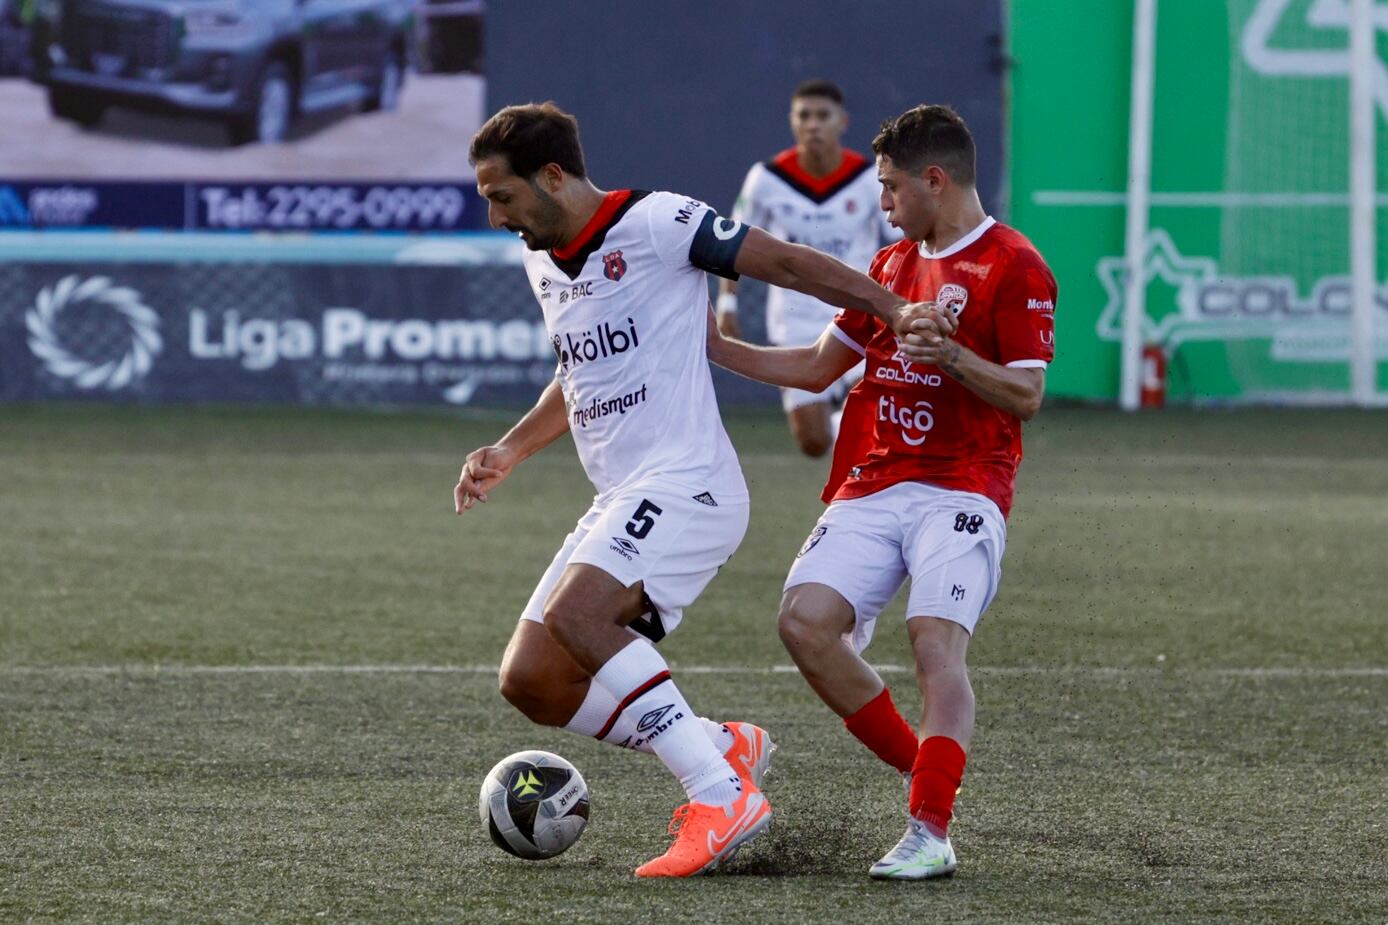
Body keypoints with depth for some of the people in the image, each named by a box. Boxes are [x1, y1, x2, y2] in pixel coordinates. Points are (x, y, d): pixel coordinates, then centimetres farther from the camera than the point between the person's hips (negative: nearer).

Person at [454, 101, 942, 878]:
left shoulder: (657, 224, -9)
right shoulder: (542, 261, 17)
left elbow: (784, 262, -7)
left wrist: (892, 310, -15)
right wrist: (510, 452, 22)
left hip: (685, 485, -9)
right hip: (620, 503, 9)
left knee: (575, 614, -30)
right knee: (532, 680, -1)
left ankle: (722, 795, -27)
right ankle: (725, 746, 8)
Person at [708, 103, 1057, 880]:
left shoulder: (1015, 268, -3)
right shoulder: (893, 265, 19)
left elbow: (1026, 395, -9)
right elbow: (816, 367, 27)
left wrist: (952, 356, -25)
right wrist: (717, 347, 20)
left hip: (960, 488, -7)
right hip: (870, 489, 7)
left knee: (937, 643, -22)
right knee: (806, 619, -13)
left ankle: (932, 832, -20)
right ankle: (927, 775, 0)